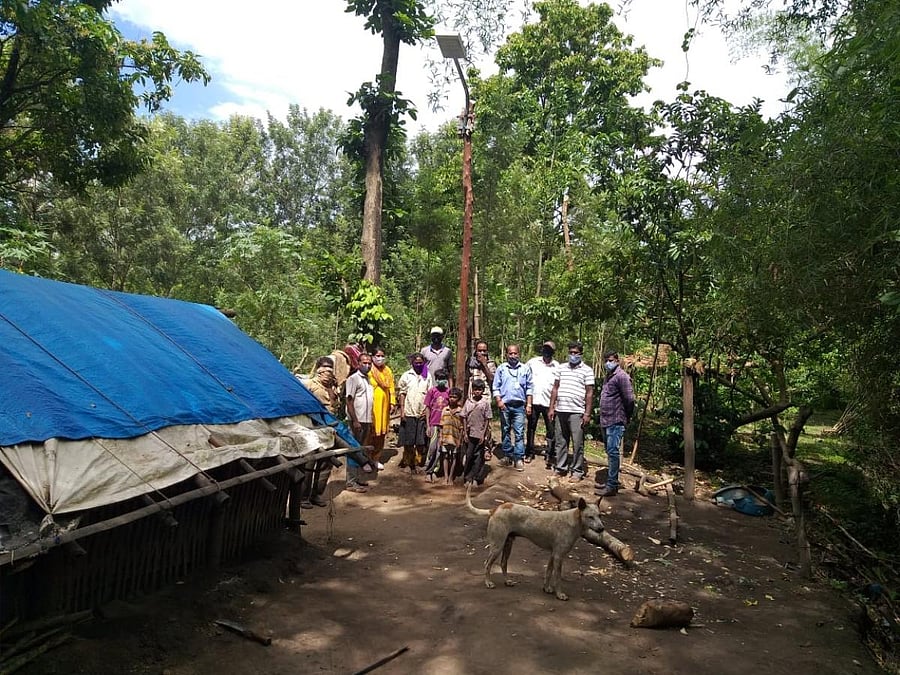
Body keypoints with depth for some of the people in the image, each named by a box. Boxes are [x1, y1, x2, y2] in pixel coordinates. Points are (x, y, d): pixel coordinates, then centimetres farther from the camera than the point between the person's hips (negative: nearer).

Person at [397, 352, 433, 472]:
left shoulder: (428, 376, 8)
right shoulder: (406, 376, 4)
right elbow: (401, 393, 2)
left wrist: (427, 410, -3)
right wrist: (402, 411, -5)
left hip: (422, 414, 1)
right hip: (408, 413, -1)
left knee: (421, 441, 3)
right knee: (408, 441, 3)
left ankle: (419, 460, 15)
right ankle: (409, 462, 14)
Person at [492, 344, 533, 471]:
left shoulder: (525, 369, 7)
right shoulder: (501, 369, 7)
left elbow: (529, 388, 8)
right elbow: (496, 387, 6)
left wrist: (529, 404, 2)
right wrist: (498, 401, -7)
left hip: (519, 406, -1)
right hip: (504, 405, 1)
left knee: (519, 433, -4)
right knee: (505, 431, 7)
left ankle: (519, 458, -2)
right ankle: (507, 455, 16)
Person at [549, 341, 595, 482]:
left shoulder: (587, 370, 1)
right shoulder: (561, 368, 12)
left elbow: (589, 393, -2)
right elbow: (555, 388, 13)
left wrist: (587, 413, -8)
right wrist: (551, 408, 8)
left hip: (577, 412, -4)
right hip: (560, 411, 4)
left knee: (577, 444, 1)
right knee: (560, 442, 10)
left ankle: (577, 471, 11)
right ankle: (561, 468, 21)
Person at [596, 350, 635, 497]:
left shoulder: (621, 376, -11)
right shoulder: (608, 377, 17)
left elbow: (629, 399, -16)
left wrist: (626, 417, -5)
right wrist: (602, 417, 15)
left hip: (616, 422, -9)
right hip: (606, 421, 9)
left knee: (612, 452, -9)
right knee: (610, 452, 15)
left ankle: (612, 486, -7)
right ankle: (611, 481, 24)